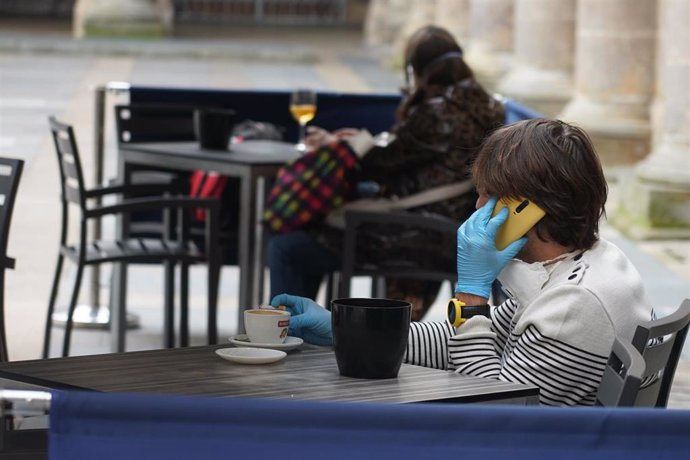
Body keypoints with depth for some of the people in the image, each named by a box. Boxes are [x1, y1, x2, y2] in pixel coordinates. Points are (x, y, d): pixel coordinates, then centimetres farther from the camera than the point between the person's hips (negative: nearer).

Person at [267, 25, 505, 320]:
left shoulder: (437, 113, -18)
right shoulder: (481, 106, 10)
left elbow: (385, 163, -9)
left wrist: (332, 145, 8)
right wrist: (366, 143, 29)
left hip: (425, 239, -11)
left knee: (285, 248, -10)